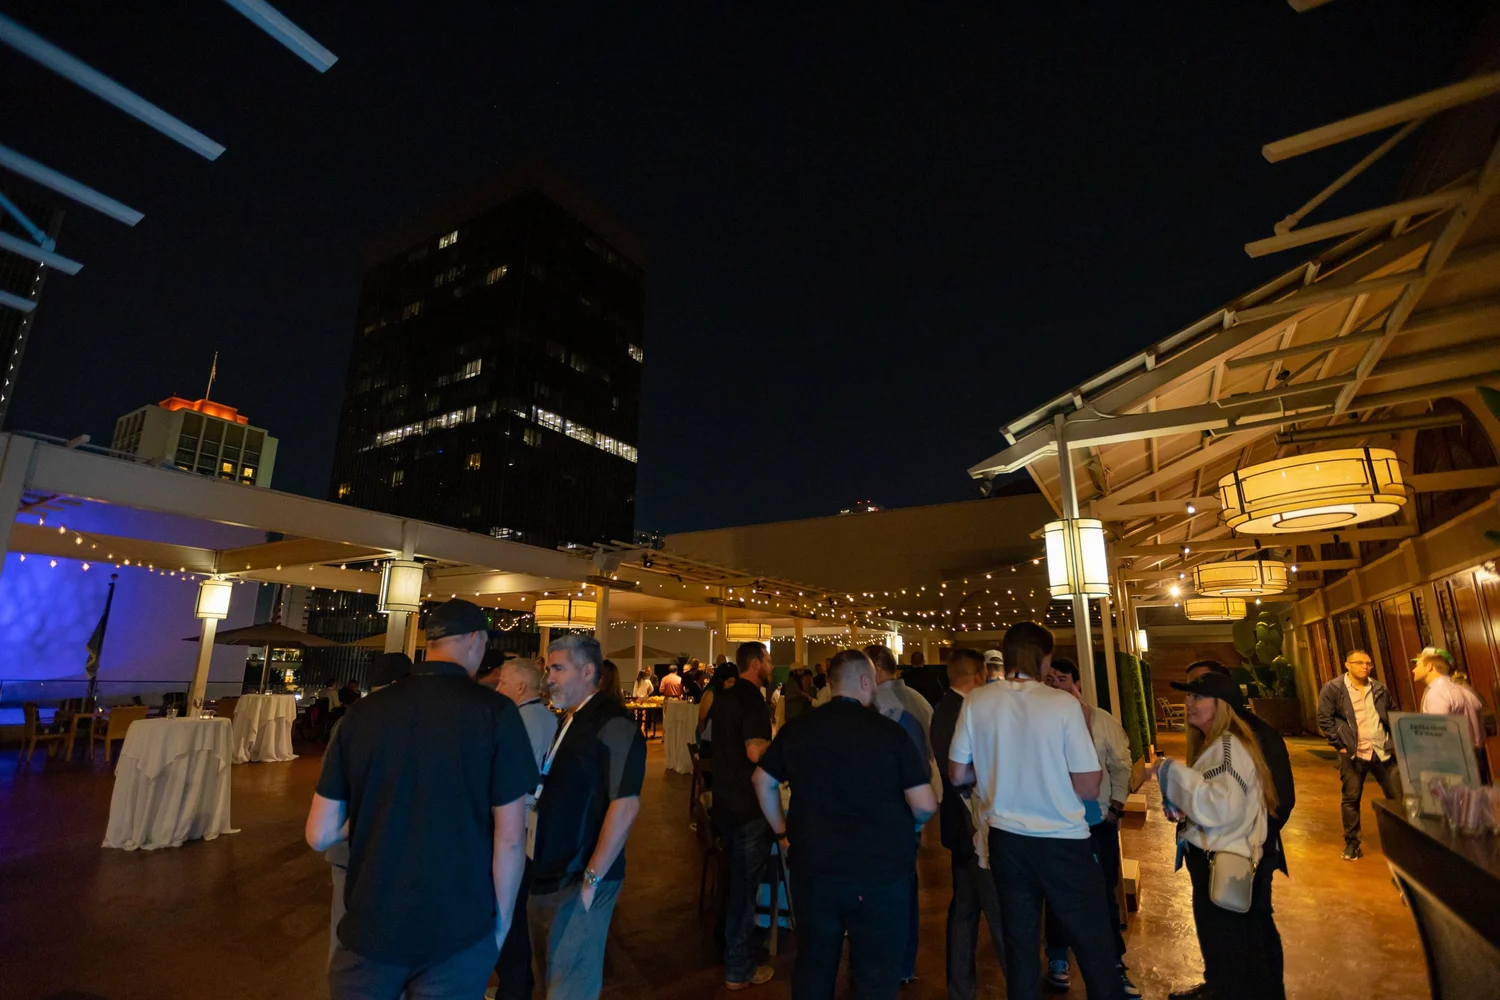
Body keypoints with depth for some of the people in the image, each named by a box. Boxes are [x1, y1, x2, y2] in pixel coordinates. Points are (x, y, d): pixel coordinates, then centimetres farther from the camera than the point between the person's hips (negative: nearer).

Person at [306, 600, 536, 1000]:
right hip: (459, 932, -2)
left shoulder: (362, 711, -6)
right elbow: (510, 838, -13)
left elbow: (319, 835, -1)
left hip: (371, 927, 2)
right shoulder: (496, 712, -15)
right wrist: (501, 919, 2)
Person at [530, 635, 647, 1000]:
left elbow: (625, 806, -23)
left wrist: (592, 878, -21)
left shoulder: (613, 724, -19)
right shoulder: (567, 722, 8)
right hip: (547, 876, 8)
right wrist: (538, 870, 10)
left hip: (578, 882, -8)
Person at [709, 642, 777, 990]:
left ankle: (729, 943, 40)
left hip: (725, 798, 9)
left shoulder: (723, 696, 7)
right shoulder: (753, 699, -22)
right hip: (748, 804, -9)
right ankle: (738, 969, 18)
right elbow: (756, 752, -31)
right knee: (745, 882, 5)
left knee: (735, 876, 24)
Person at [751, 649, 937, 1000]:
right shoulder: (889, 732, -14)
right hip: (880, 873, -3)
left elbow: (762, 781, 10)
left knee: (813, 966, 23)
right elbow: (925, 805, -14)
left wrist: (781, 831, 18)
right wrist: (905, 826, 7)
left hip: (812, 868, 4)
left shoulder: (796, 728, -1)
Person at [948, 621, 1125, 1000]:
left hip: (1006, 840, 3)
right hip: (1062, 842, -3)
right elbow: (1089, 788, -13)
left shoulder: (976, 701, -9)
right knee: (1094, 946, 15)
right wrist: (1054, 769, 4)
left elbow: (957, 775, -2)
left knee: (1019, 944, 18)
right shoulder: (1063, 704, -16)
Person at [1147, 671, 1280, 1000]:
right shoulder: (1214, 744, 11)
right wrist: (1181, 807, 5)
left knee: (1226, 962, 6)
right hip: (1215, 861, 10)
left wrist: (1171, 770, -27)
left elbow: (1220, 806, -33)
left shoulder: (1228, 747, -21)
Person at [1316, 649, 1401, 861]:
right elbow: (1325, 719, -7)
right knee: (1351, 799, 3)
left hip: (1383, 750, 4)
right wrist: (1340, 745, -10)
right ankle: (1351, 843, 13)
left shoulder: (1380, 689, 10)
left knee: (1397, 795, 7)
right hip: (1353, 753, -4)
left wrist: (1394, 741, 8)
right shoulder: (1332, 688, -7)